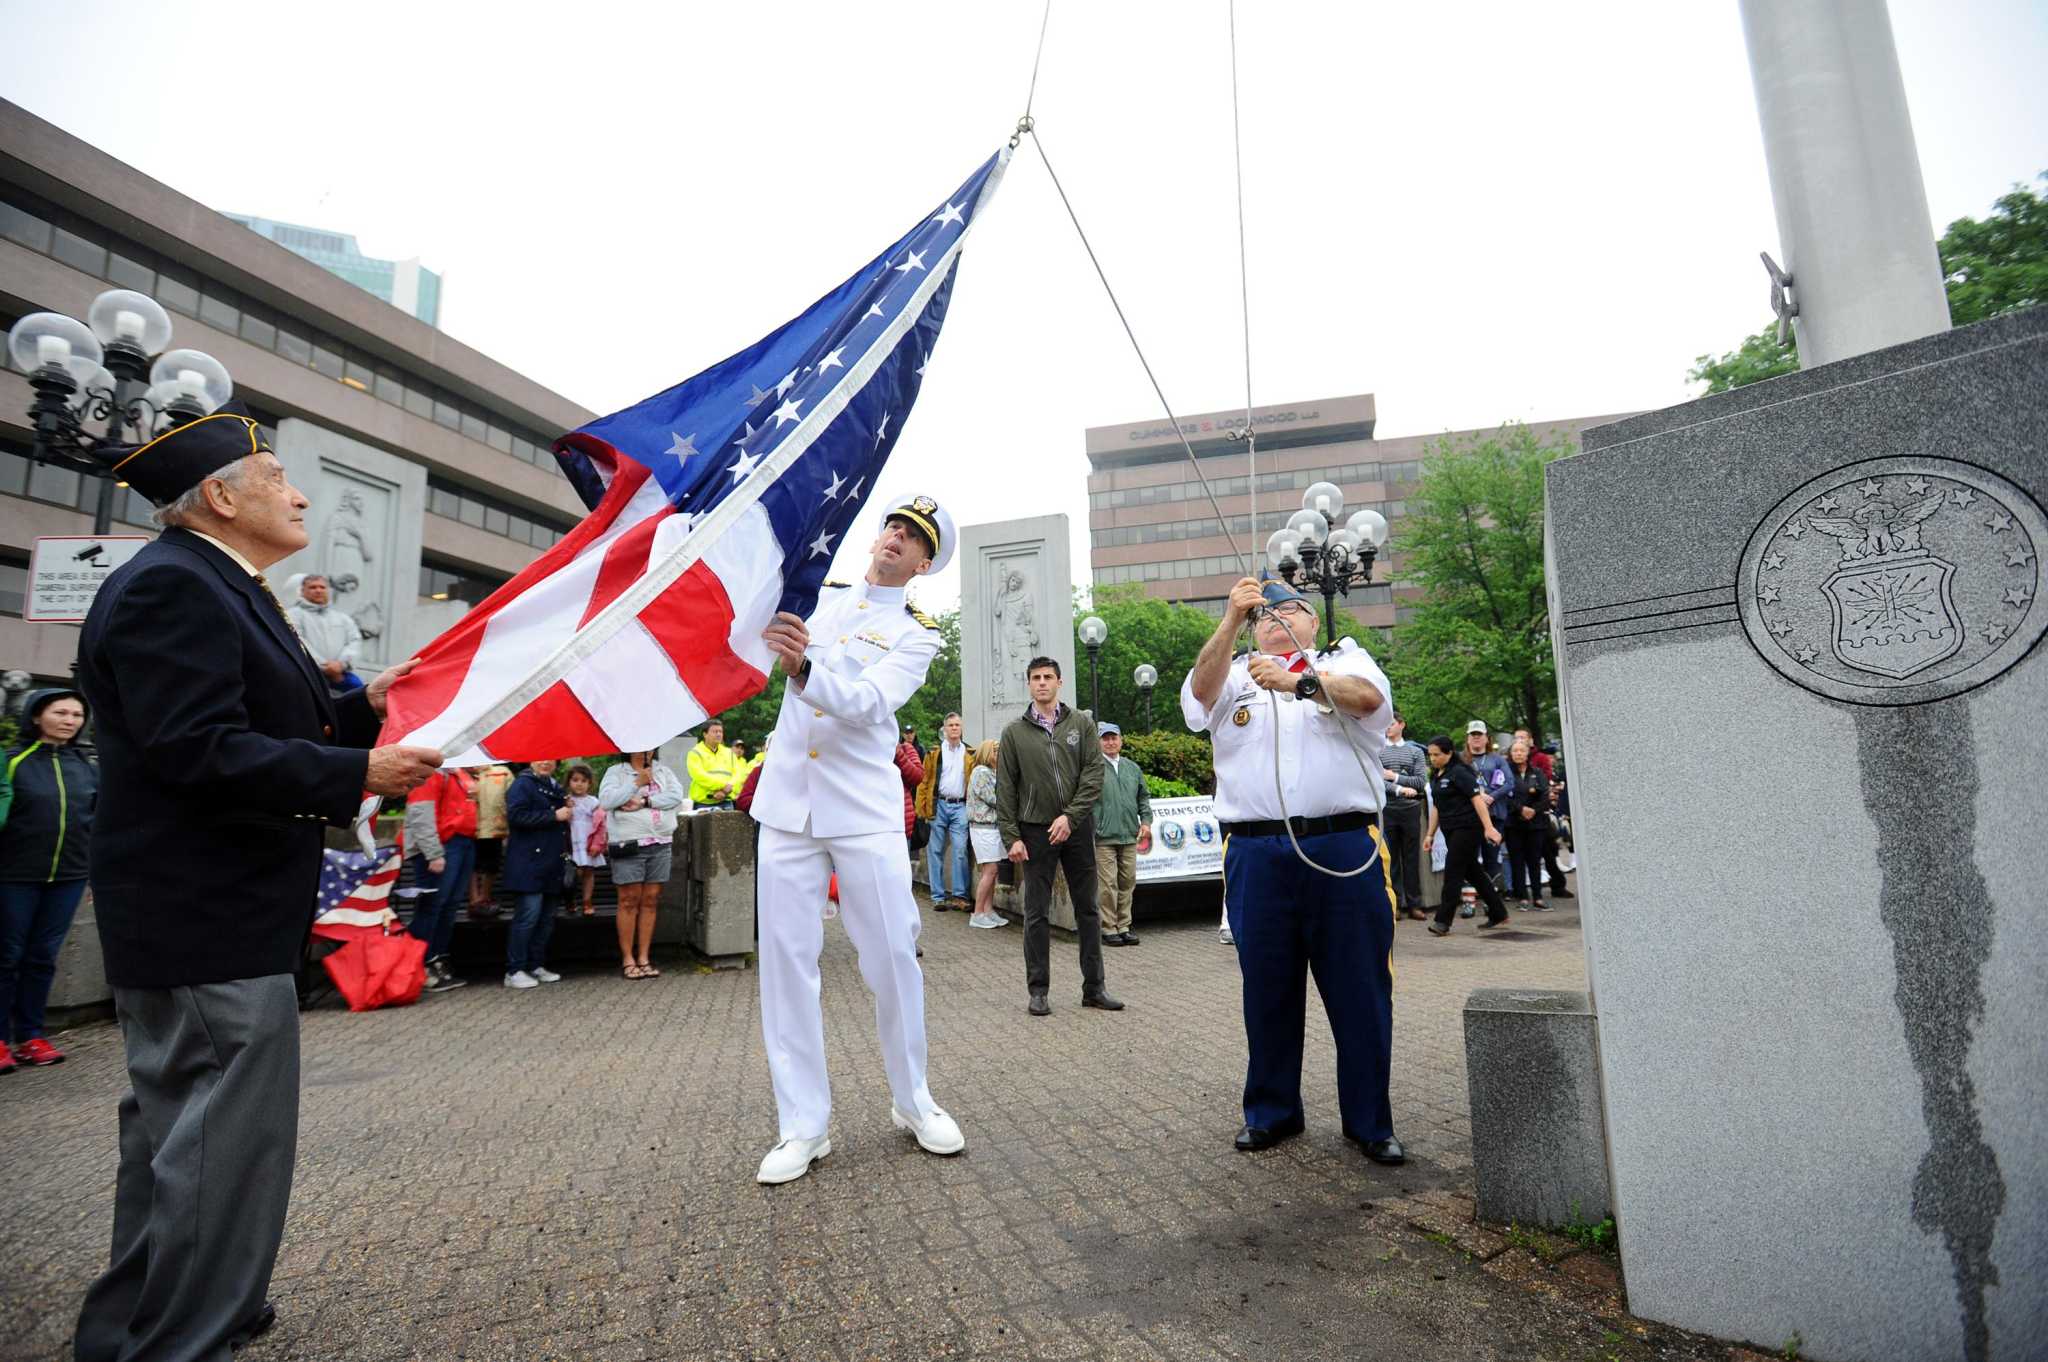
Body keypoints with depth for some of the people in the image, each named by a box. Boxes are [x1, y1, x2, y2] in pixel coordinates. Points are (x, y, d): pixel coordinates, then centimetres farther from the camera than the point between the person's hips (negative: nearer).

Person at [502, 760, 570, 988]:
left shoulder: (554, 787, 19)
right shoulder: (522, 784, -5)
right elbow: (516, 815, -19)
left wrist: (567, 812, 12)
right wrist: (554, 816, -18)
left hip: (551, 864, 8)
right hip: (528, 864, -8)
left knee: (547, 917, 10)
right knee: (528, 914, -10)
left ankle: (536, 966, 19)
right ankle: (514, 971, -3)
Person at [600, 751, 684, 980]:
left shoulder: (663, 770, 14)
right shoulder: (616, 772, 7)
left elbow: (676, 795, -2)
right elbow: (606, 801, -9)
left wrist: (644, 801, -11)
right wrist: (637, 783, -10)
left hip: (660, 844, 3)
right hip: (628, 845, -3)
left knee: (650, 901, 5)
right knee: (629, 901, -1)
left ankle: (643, 958, 12)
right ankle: (627, 959, 8)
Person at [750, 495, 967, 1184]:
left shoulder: (917, 636, 1)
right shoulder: (817, 596, 12)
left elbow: (867, 703, -17)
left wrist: (802, 669, -34)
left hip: (865, 810, -2)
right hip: (788, 804, 2)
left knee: (894, 957, 0)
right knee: (785, 960, 1)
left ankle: (912, 1101, 21)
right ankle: (803, 1125, 12)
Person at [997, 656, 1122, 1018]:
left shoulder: (1082, 723, 4)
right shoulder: (1015, 731, 2)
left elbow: (1094, 773, -3)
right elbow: (1005, 788, 1)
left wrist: (1070, 816, -14)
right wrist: (1011, 837, -6)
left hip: (1077, 827, 1)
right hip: (1035, 831, -1)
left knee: (1088, 909, 8)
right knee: (1037, 914, 5)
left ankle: (1094, 987, 19)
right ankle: (1038, 990, 15)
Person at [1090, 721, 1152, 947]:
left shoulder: (1132, 768, 15)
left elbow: (1143, 797, 23)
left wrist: (1146, 820, 10)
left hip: (1129, 836, 5)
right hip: (1103, 837, -5)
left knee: (1128, 882, 8)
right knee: (1107, 884, -5)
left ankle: (1123, 926, 19)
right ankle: (1108, 929, 6)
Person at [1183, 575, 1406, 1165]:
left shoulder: (1347, 661, 13)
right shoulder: (1232, 675, 16)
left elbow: (1367, 696, -11)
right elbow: (1201, 687, -7)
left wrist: (1300, 682, -27)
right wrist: (1231, 619, -21)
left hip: (1345, 848, -1)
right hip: (1257, 854, 1)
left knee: (1360, 990, 5)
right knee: (1267, 989, 10)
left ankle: (1369, 1120, 21)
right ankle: (1271, 1111, 26)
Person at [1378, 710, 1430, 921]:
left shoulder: (1415, 751, 11)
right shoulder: (1376, 752, 6)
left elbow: (1421, 781, 1)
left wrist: (1394, 777, -6)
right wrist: (1399, 789, -15)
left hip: (1411, 809, 1)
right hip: (1387, 810, -1)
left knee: (1412, 858, 4)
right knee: (1391, 858, 2)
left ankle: (1414, 904, 9)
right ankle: (1395, 903, 7)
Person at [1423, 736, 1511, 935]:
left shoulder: (1459, 772, -11)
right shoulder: (1437, 776, 14)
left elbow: (1477, 799, -17)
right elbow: (1436, 807, 18)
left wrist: (1489, 827, -24)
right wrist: (1430, 834, 16)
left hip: (1468, 827, -9)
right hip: (1451, 830, 9)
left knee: (1453, 871, -8)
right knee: (1472, 871, 14)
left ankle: (1443, 920, -6)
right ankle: (1498, 913, 26)